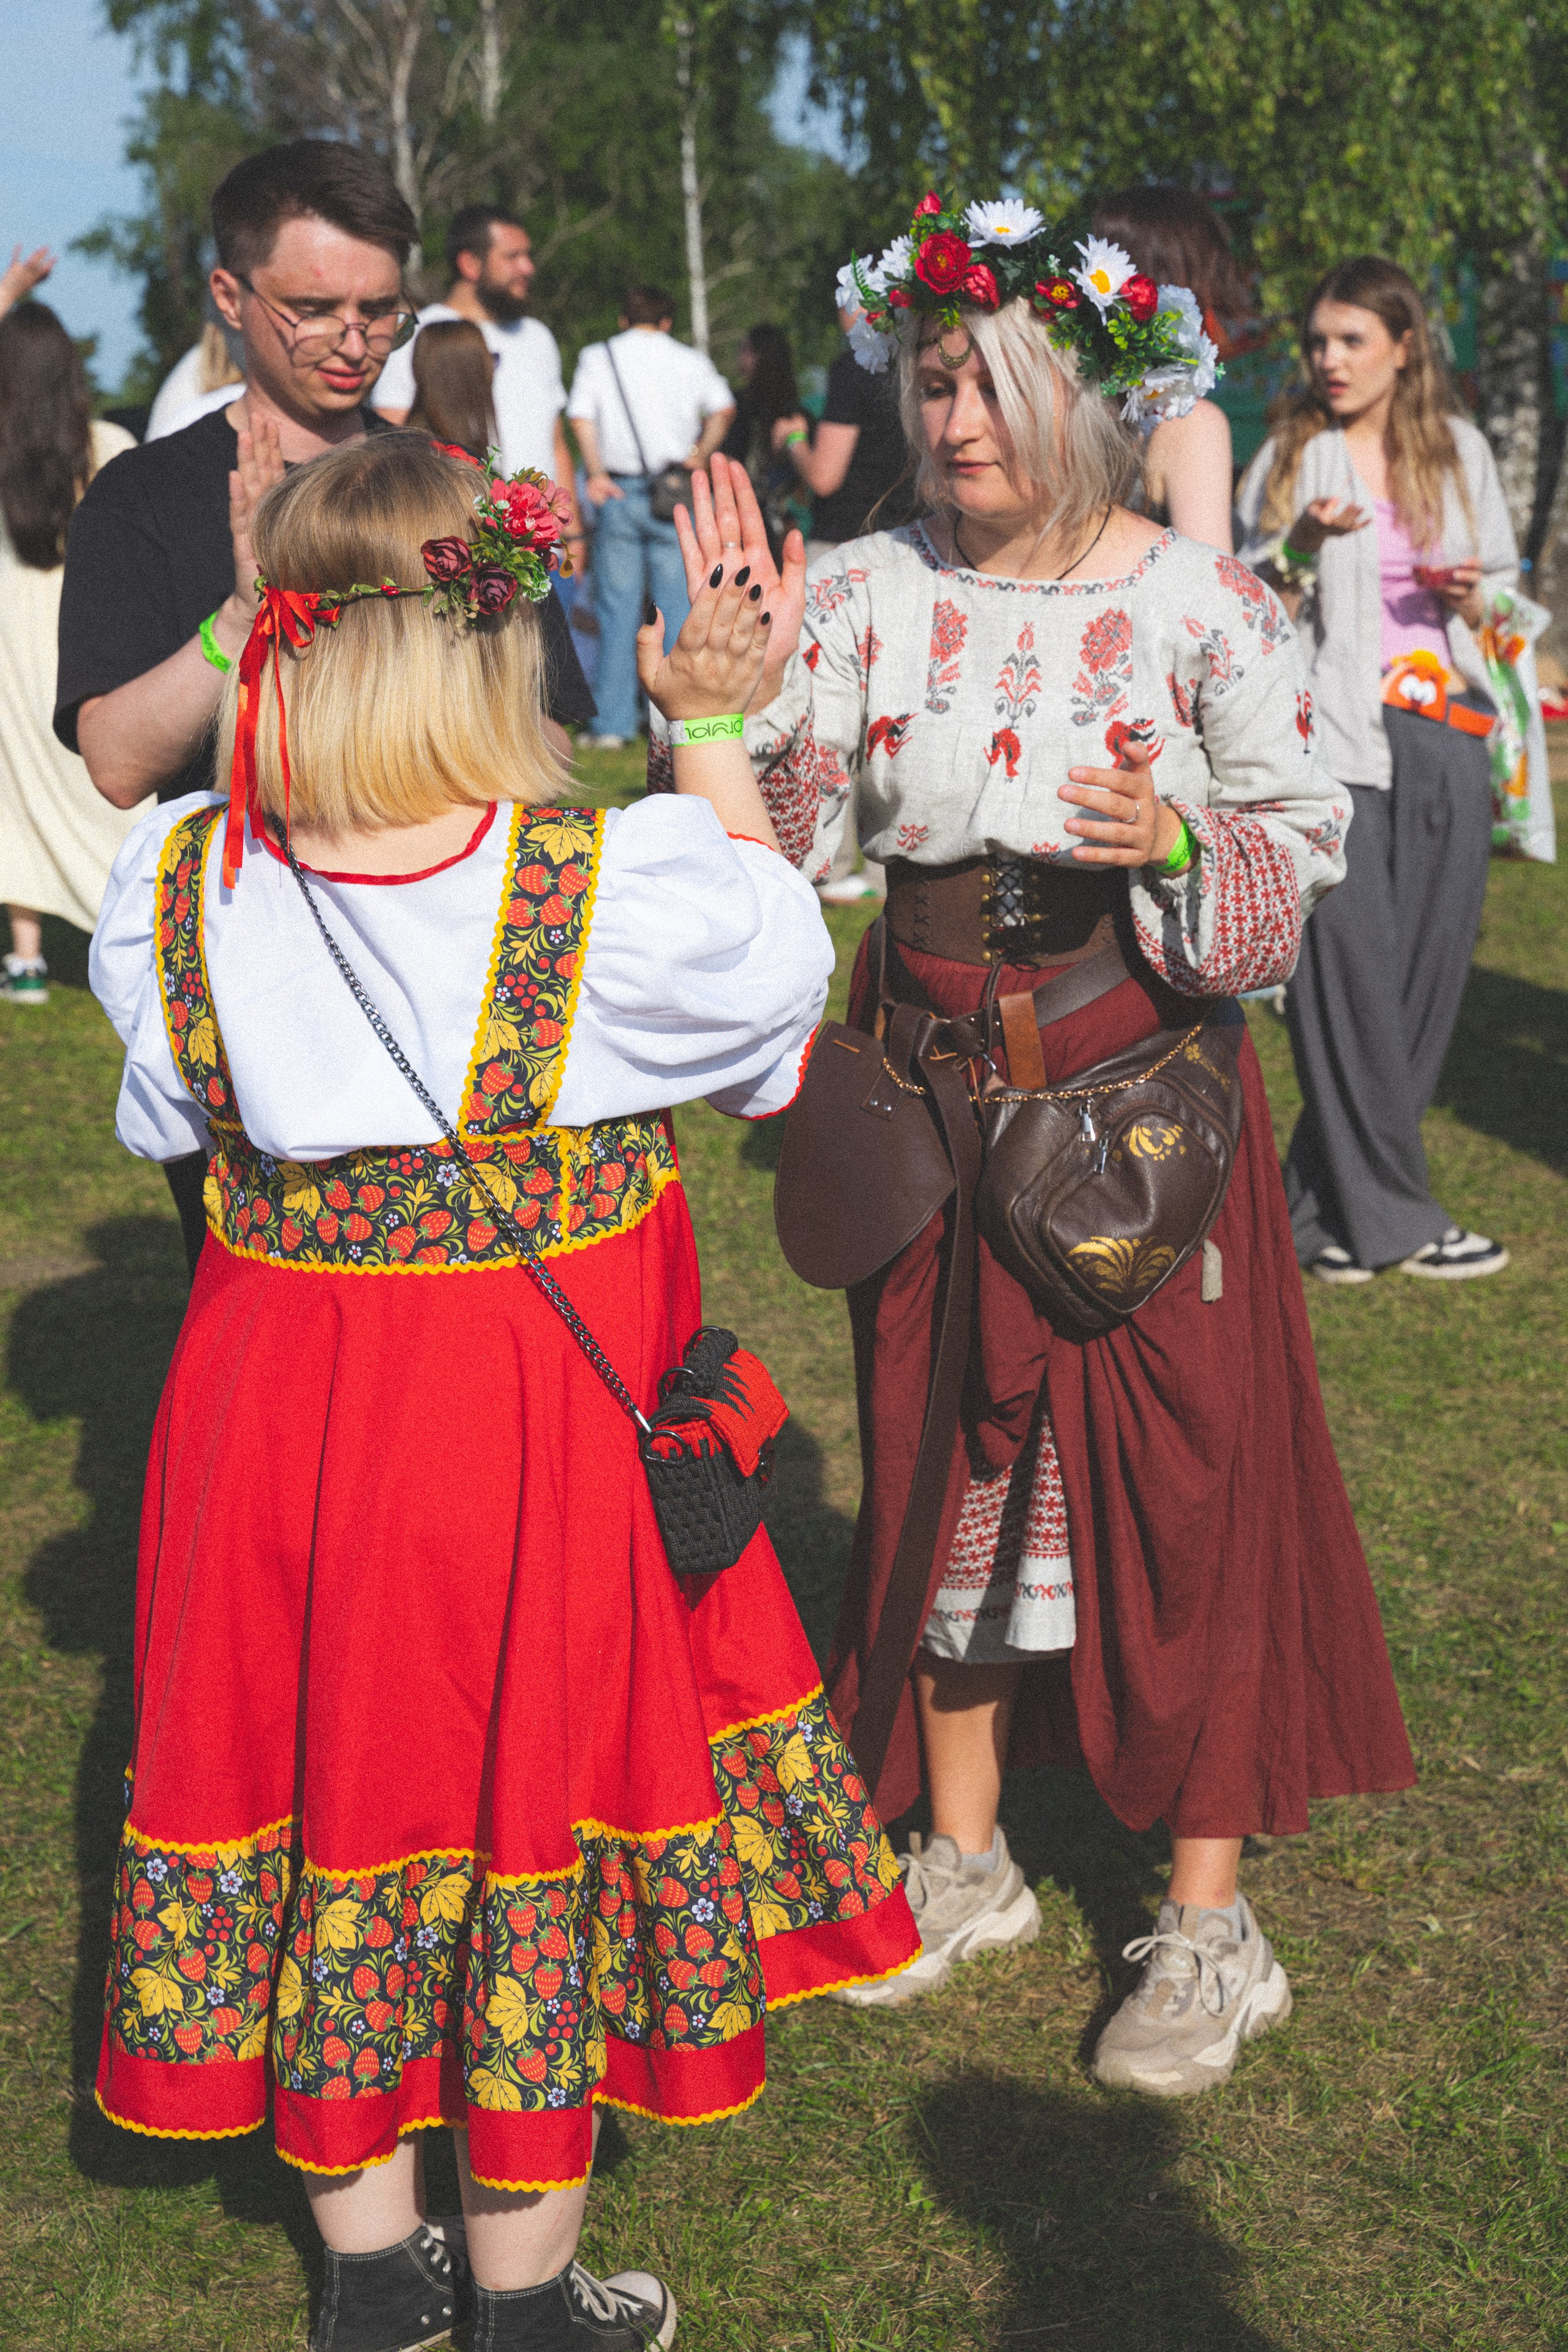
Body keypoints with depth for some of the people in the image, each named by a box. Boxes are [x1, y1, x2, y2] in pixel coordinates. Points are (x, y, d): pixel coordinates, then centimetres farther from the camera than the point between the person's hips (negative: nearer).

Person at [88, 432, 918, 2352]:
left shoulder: (181, 883, -12)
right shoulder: (615, 888, -21)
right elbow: (771, 963, 0)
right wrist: (711, 728, 5)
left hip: (276, 1400, 3)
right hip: (546, 1426, -3)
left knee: (320, 1765, 19)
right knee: (533, 1758, 14)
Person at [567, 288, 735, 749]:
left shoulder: (597, 357, 9)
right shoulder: (689, 360, 11)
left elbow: (581, 417, -4)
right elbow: (723, 409, -2)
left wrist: (596, 472, -8)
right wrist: (701, 454, 3)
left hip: (617, 491, 0)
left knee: (617, 610, 2)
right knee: (677, 607, 4)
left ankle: (612, 723, 2)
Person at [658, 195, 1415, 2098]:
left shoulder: (1203, 606, -7)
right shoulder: (867, 592, 0)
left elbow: (1303, 860, -5)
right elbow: (768, 841, -5)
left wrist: (1177, 849, -24)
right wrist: (740, 686, -19)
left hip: (1146, 1098, -3)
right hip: (932, 1093, 3)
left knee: (1184, 1478, 1)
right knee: (942, 1459, 12)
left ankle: (1210, 1926, 15)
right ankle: (964, 1861, 31)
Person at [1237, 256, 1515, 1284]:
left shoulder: (1459, 450, 13)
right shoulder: (1292, 454, 5)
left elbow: (1504, 595, 19)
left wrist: (1473, 595, -3)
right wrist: (1300, 547, -13)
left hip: (1446, 735, 4)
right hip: (1337, 732, -3)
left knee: (1428, 968, 2)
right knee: (1351, 967, -8)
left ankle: (1322, 1204, 12)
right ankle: (1388, 1212, 2)